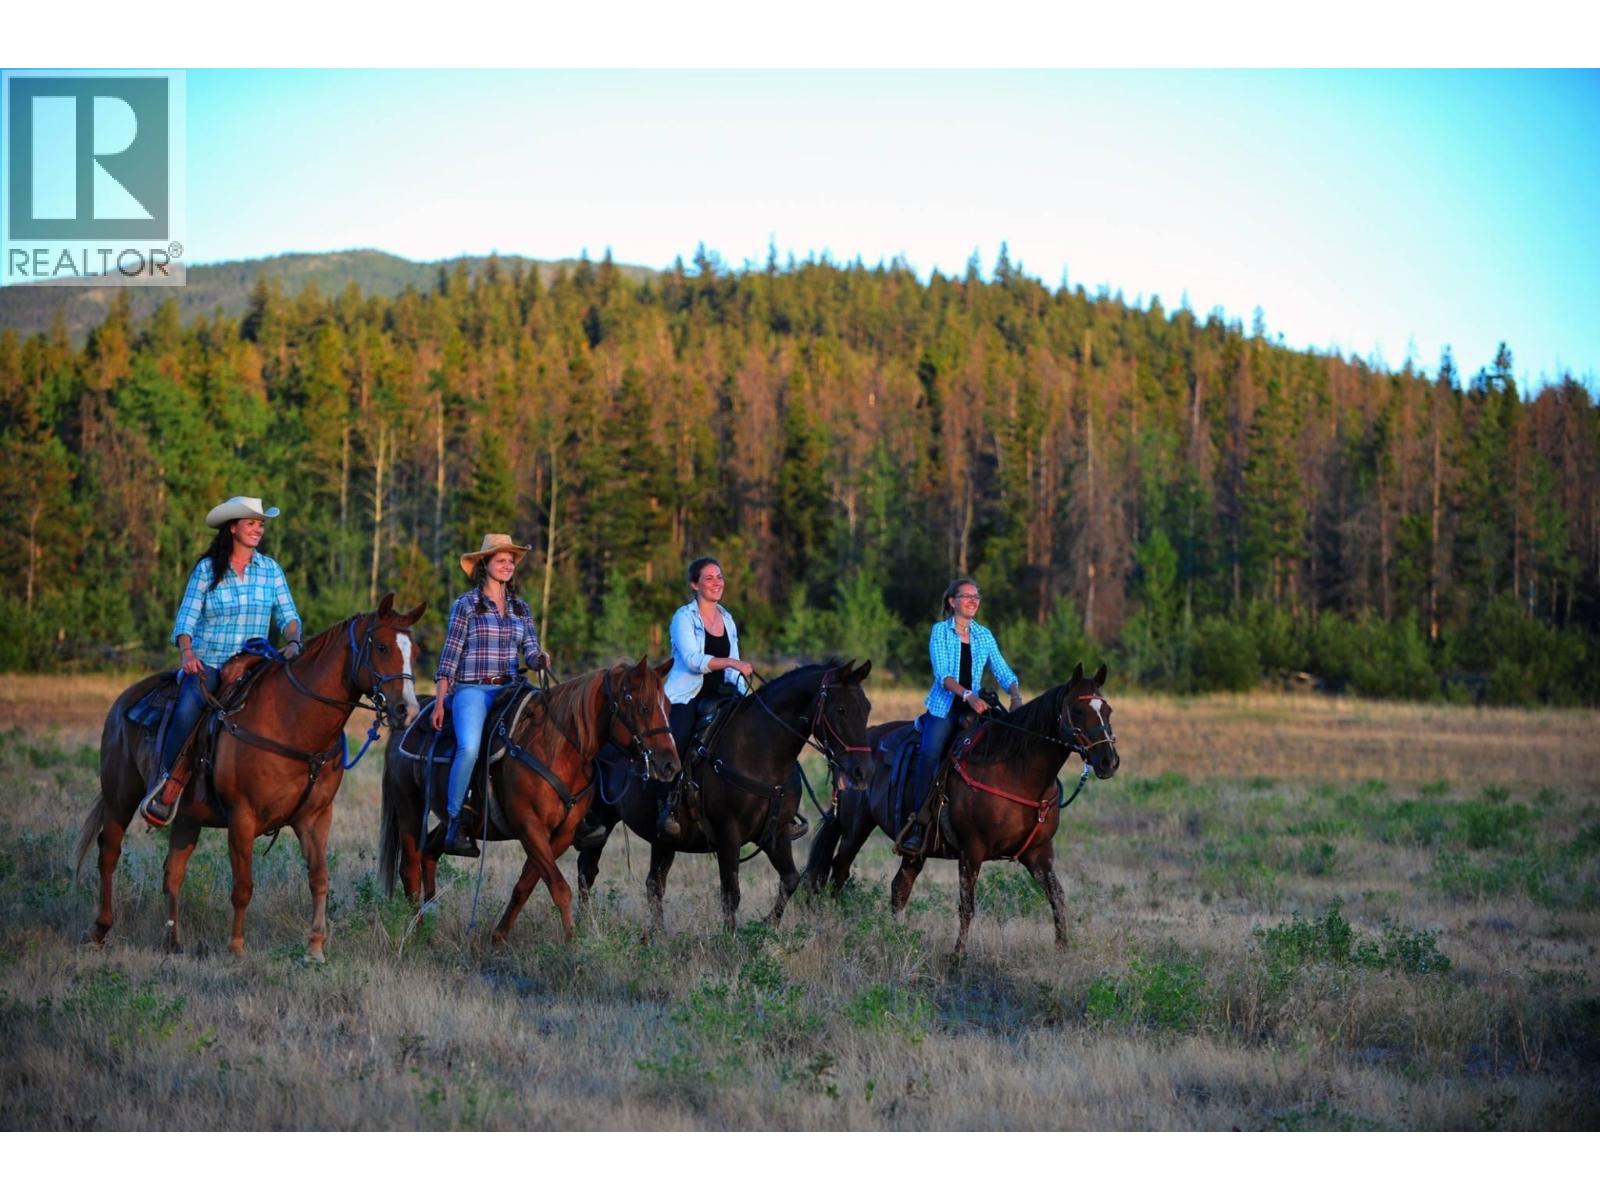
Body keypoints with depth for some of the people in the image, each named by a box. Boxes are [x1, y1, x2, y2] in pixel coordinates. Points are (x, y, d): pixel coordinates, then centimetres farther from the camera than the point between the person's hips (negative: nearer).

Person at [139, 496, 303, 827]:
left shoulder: (271, 569, 9)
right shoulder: (207, 569, 2)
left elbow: (288, 615, 8)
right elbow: (186, 618, -3)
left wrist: (292, 640, -15)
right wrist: (186, 651, -22)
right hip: (206, 662, -3)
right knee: (189, 707, -32)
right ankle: (166, 783, -21)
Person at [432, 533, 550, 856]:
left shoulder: (520, 607, 16)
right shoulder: (466, 604, 2)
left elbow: (531, 653, 11)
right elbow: (449, 656, 1)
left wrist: (541, 659, -14)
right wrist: (439, 702, -5)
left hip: (509, 690, 5)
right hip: (471, 689, -5)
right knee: (469, 747, -30)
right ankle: (454, 826, -22)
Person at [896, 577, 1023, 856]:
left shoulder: (984, 635, 13)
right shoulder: (940, 632, 1)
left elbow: (1003, 672, 8)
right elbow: (942, 675, -11)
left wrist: (1016, 695, -14)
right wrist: (968, 695, -28)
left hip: (975, 708, 4)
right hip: (943, 709, -4)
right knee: (930, 753, -30)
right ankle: (918, 825, -26)